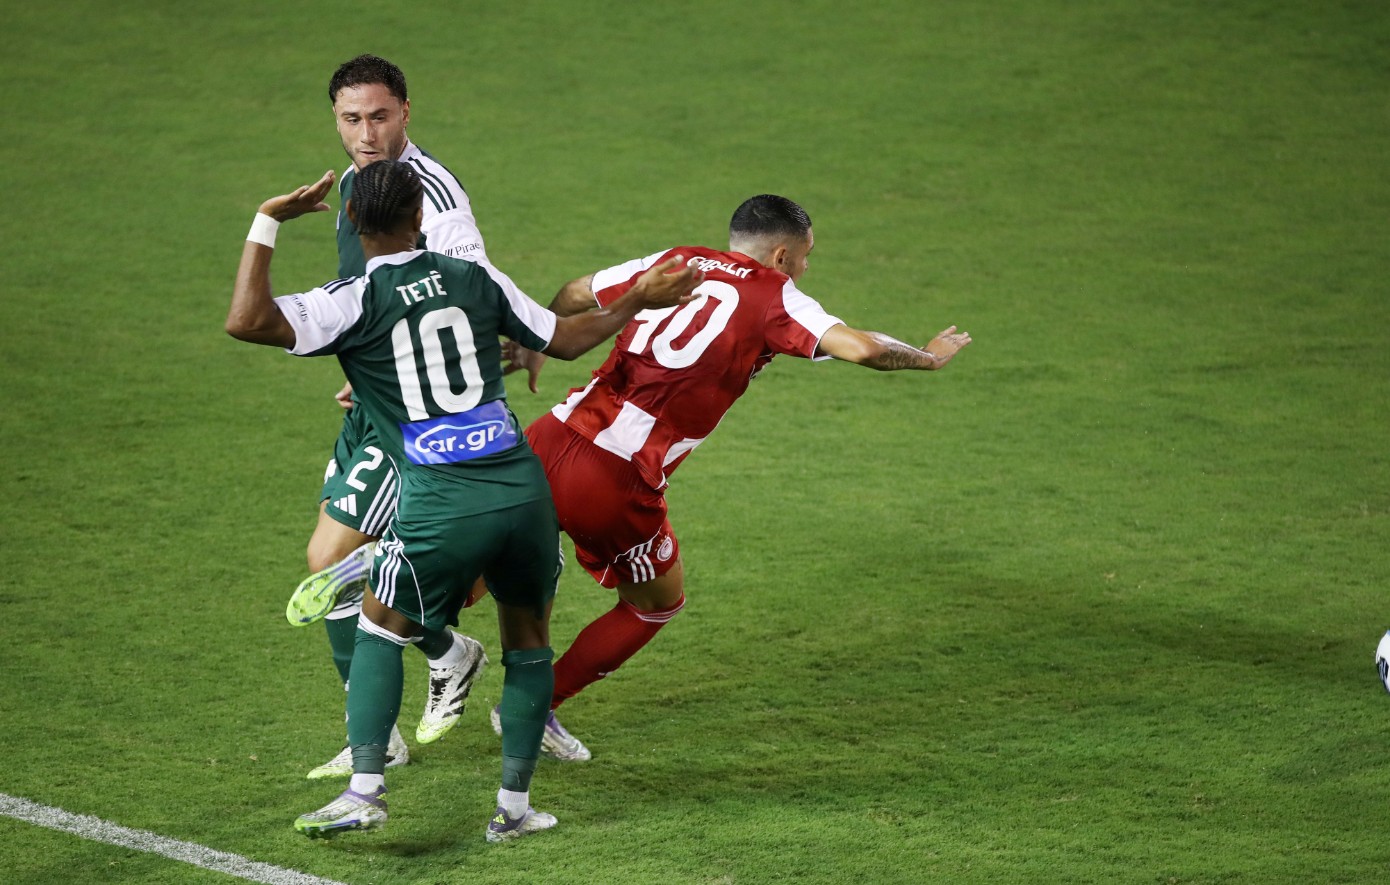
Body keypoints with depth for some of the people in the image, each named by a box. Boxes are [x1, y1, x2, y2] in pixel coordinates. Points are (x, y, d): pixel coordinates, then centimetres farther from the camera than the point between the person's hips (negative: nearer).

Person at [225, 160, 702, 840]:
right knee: (527, 638, 22)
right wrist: (636, 301, 37)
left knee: (379, 630, 19)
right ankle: (514, 806, 21)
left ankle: (365, 791, 6)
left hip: (440, 506, -3)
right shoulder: (474, 279, 9)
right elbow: (565, 339, 20)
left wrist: (266, 223, -6)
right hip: (523, 489, 3)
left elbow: (247, 321, -15)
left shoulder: (354, 302, -2)